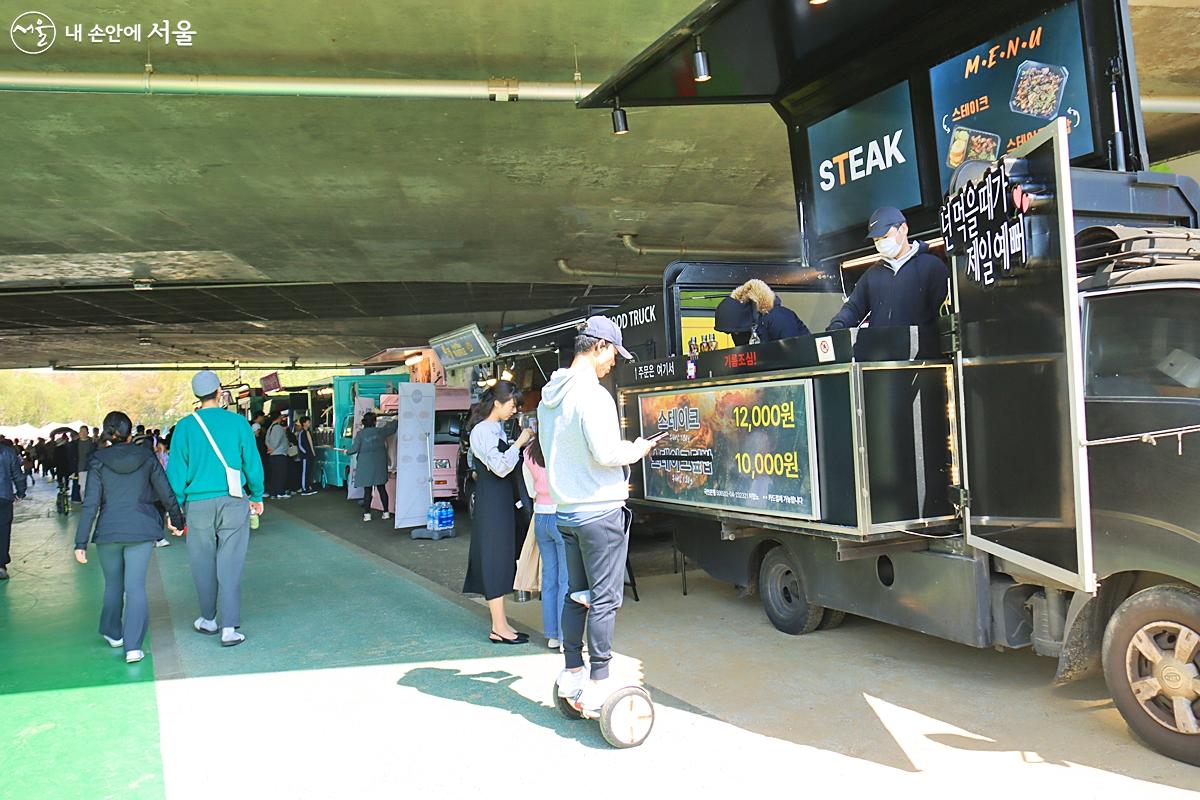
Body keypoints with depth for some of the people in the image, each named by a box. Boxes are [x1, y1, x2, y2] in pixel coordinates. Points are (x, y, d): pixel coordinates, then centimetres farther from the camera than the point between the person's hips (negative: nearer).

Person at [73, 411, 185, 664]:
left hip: (108, 531, 1)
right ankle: (133, 646, -9)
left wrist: (81, 542, -2)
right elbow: (166, 493, 1)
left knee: (113, 584, 19)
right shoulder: (146, 457, -1)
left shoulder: (99, 461, -3)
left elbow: (90, 504, -5)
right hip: (141, 529, -1)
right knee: (135, 586, -1)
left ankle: (113, 634, 36)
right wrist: (177, 520, 16)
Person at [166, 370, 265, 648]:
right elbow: (253, 463, 1)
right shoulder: (238, 423, -4)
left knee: (203, 565, 15)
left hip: (199, 505, 1)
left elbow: (177, 470, -2)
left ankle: (209, 620, 30)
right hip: (234, 502, 0)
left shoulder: (185, 426, -3)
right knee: (230, 566, 2)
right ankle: (229, 629, 0)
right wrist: (257, 497, 13)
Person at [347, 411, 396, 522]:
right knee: (382, 488, 9)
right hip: (379, 466, 2)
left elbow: (355, 449, -10)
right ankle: (386, 512, 14)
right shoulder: (380, 431, -2)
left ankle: (367, 514, 2)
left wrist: (347, 452, 11)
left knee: (367, 490, 3)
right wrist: (396, 420, 35)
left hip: (366, 466, -2)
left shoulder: (360, 434, -9)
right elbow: (392, 428, 15)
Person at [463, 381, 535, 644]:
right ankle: (499, 628, 1)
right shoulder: (482, 431, -14)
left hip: (503, 501, 10)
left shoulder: (497, 428, 14)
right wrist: (519, 442, -16)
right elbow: (500, 467, -22)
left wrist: (522, 442, 8)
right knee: (495, 559, -5)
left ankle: (500, 624, 18)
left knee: (501, 560, 11)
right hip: (491, 502, -10)